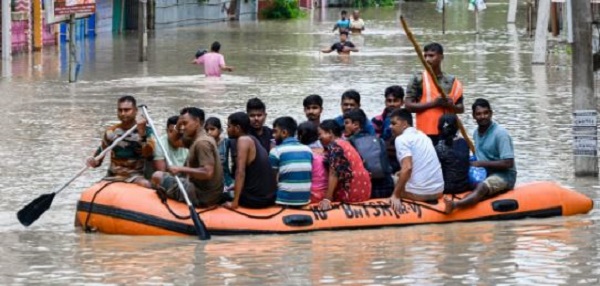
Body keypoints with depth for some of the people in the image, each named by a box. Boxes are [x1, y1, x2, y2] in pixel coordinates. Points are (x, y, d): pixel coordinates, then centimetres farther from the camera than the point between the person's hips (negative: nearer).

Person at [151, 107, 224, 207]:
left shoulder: (202, 143, -18)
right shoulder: (197, 139, 13)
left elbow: (207, 172, -28)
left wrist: (181, 169, -24)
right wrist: (179, 124, 8)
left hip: (200, 197, -11)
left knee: (158, 176, -9)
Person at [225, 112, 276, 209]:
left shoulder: (243, 140, -12)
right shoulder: (253, 140, 14)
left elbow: (240, 172, -21)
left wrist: (234, 202, -22)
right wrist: (236, 187, 30)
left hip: (255, 199, -8)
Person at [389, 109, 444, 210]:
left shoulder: (401, 139, -8)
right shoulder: (422, 136, 17)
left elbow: (407, 168, -21)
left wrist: (396, 196, -20)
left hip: (419, 193, -7)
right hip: (438, 191, 7)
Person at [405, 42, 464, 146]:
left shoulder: (452, 81, 10)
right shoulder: (418, 80, 0)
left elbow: (461, 109, 14)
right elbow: (408, 105, -5)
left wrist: (450, 105, -10)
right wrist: (433, 103, -14)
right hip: (426, 133, -4)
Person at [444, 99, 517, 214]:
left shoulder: (500, 134, -14)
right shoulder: (476, 133, 9)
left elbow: (507, 163, -19)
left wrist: (482, 163, -18)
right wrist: (473, 163, -2)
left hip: (504, 175, -10)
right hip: (484, 174, 10)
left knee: (481, 187, -37)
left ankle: (455, 205, -63)